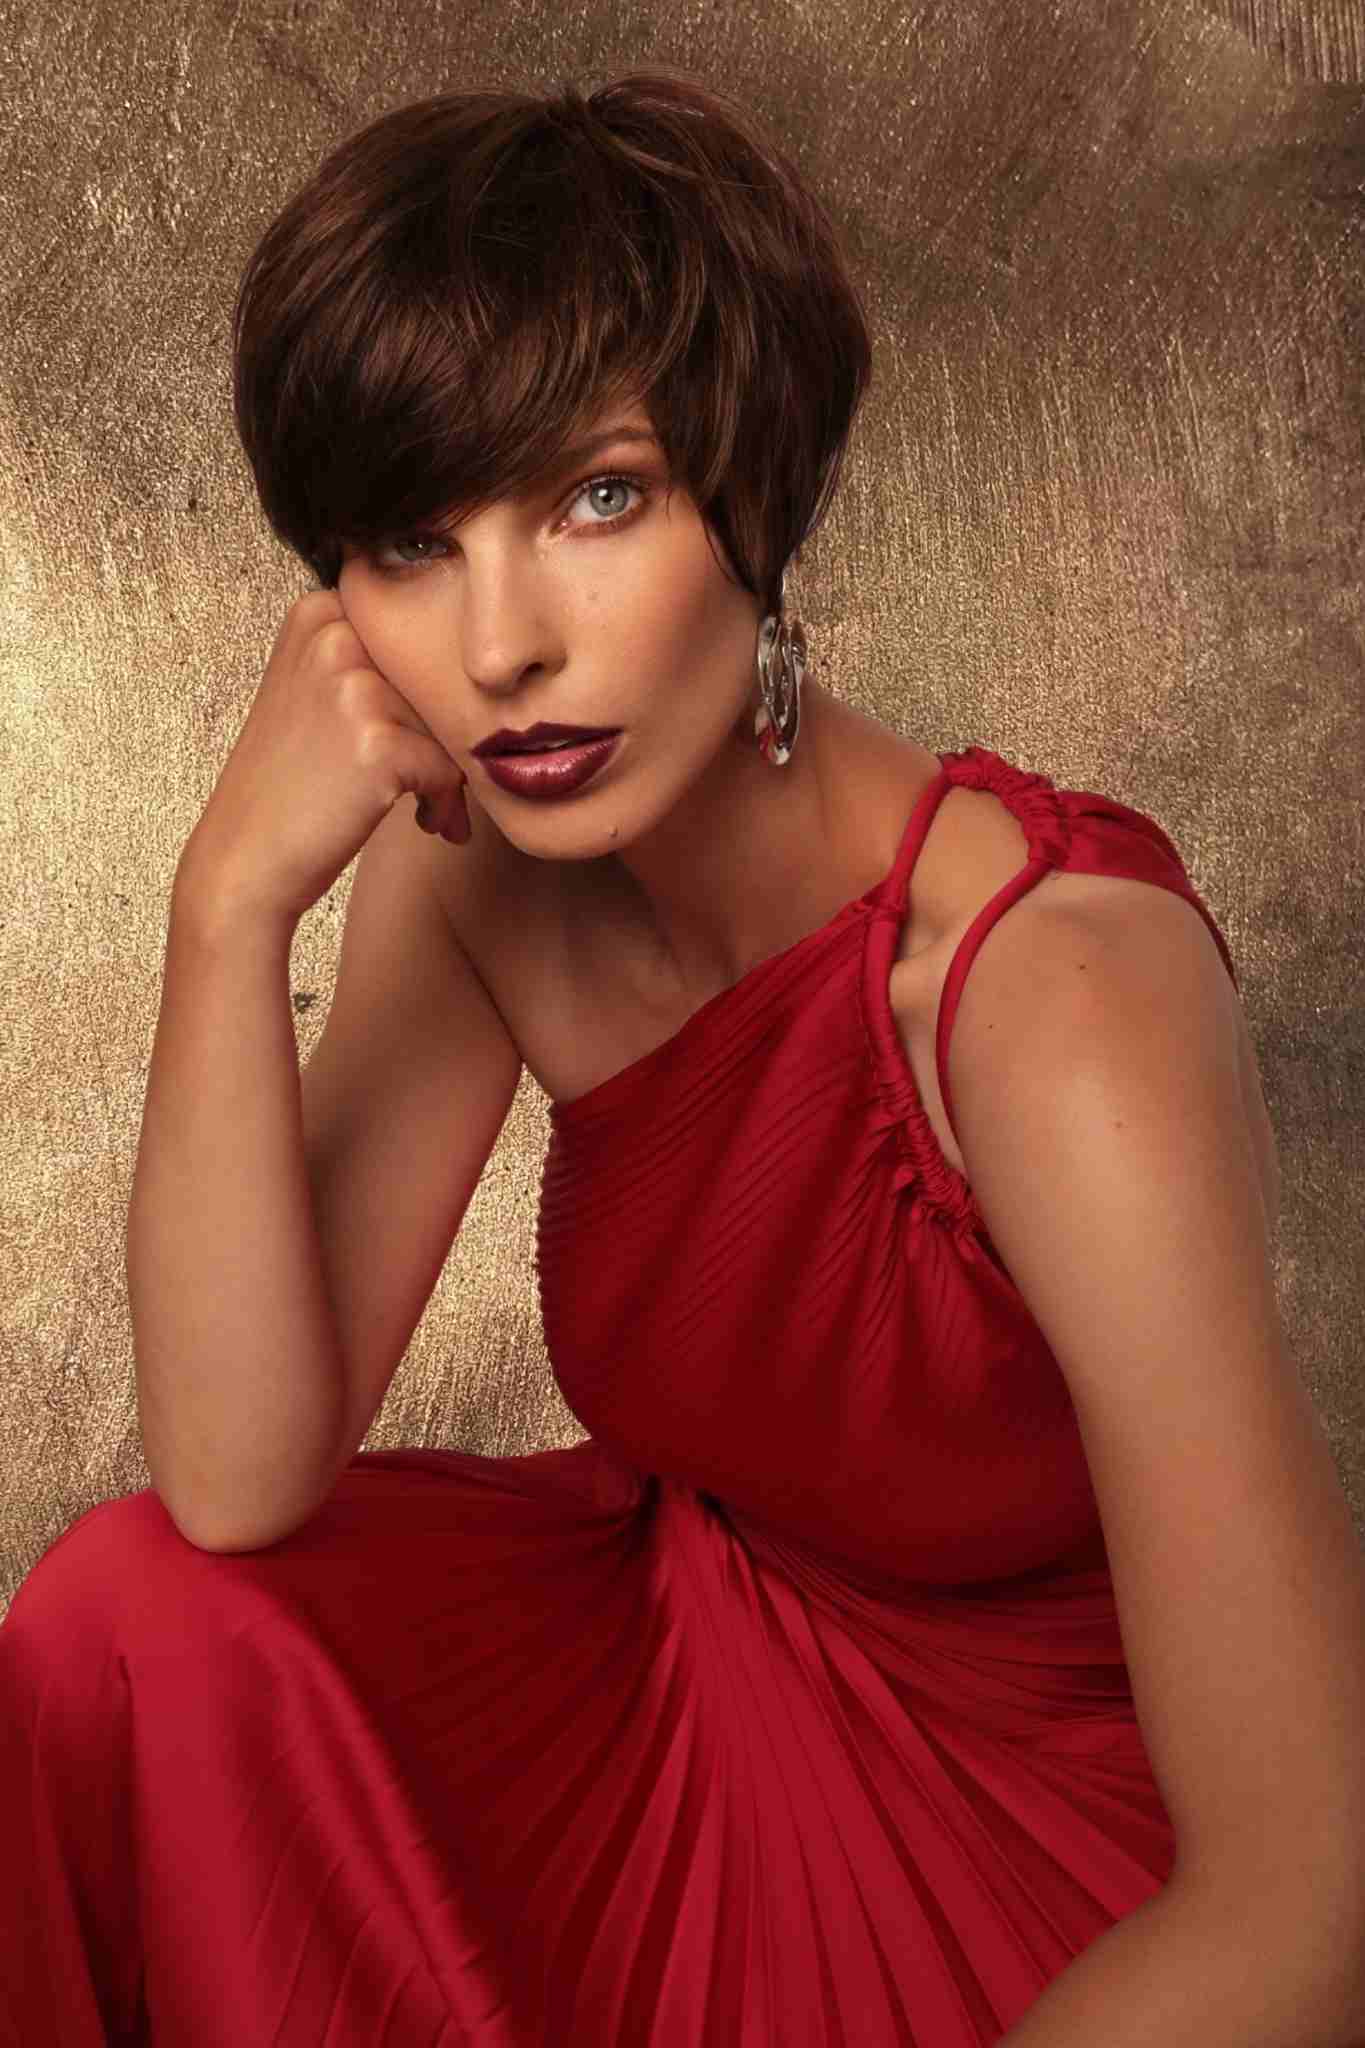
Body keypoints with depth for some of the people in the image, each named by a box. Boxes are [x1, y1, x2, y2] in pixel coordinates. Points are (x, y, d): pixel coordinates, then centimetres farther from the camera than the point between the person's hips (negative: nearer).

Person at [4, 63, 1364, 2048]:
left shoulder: (1053, 992, -31)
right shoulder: (474, 861, -11)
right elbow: (236, 1488, -15)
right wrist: (232, 899, -25)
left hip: (1055, 1888, -5)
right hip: (690, 1642, 5)